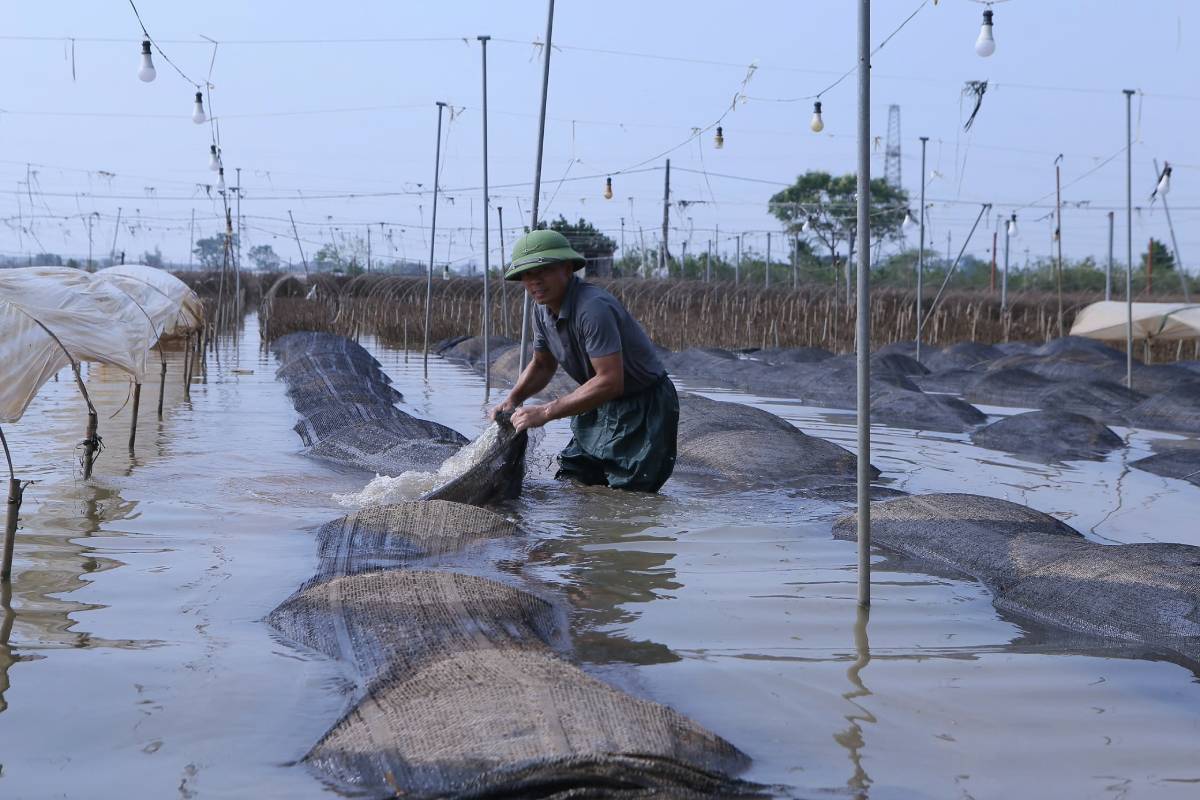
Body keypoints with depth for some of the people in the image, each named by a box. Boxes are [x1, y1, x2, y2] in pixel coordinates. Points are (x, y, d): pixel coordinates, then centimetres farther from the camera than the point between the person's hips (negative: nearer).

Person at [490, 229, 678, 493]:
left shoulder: (593, 307, -30)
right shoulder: (543, 310, 0)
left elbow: (610, 381, -33)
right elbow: (542, 365, 18)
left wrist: (545, 412, -29)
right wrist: (513, 399, -1)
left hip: (645, 408, -8)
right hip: (600, 408, 9)